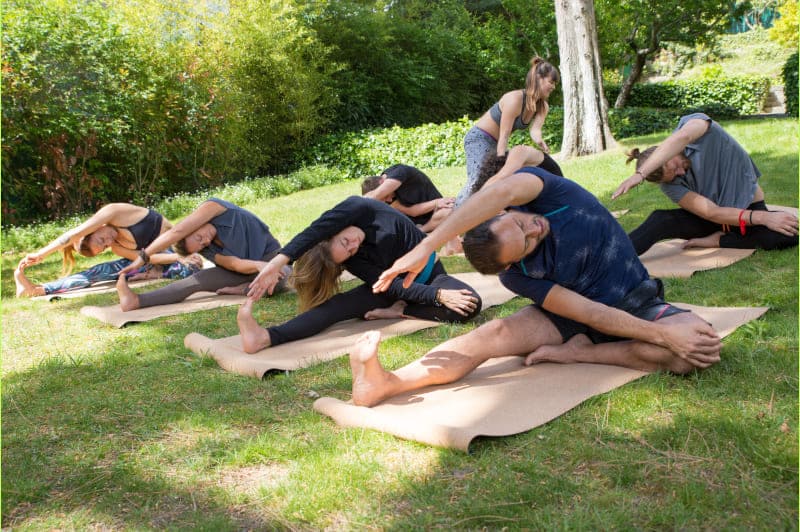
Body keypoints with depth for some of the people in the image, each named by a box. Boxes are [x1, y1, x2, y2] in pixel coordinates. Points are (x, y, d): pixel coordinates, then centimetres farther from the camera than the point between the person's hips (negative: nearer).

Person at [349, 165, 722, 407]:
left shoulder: (547, 192, -21)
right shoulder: (517, 275, -19)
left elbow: (502, 193, -47)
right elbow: (590, 314, -24)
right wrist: (664, 335, -36)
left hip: (637, 304, 1)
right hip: (581, 313, -1)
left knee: (704, 344, -30)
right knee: (496, 333, -27)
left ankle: (575, 353, -22)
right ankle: (384, 384, -42)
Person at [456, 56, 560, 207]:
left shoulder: (542, 107, -2)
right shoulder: (515, 99, -26)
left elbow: (535, 129, -20)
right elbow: (504, 136, -27)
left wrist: (540, 142, -44)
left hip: (496, 143, 9)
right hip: (479, 138, -9)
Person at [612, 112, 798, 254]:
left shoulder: (695, 124, -22)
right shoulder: (671, 185, -16)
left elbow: (682, 138, -47)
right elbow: (711, 213, -25)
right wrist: (763, 217, -40)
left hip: (749, 208, 0)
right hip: (715, 218, 1)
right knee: (660, 220, -30)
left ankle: (716, 241, -18)